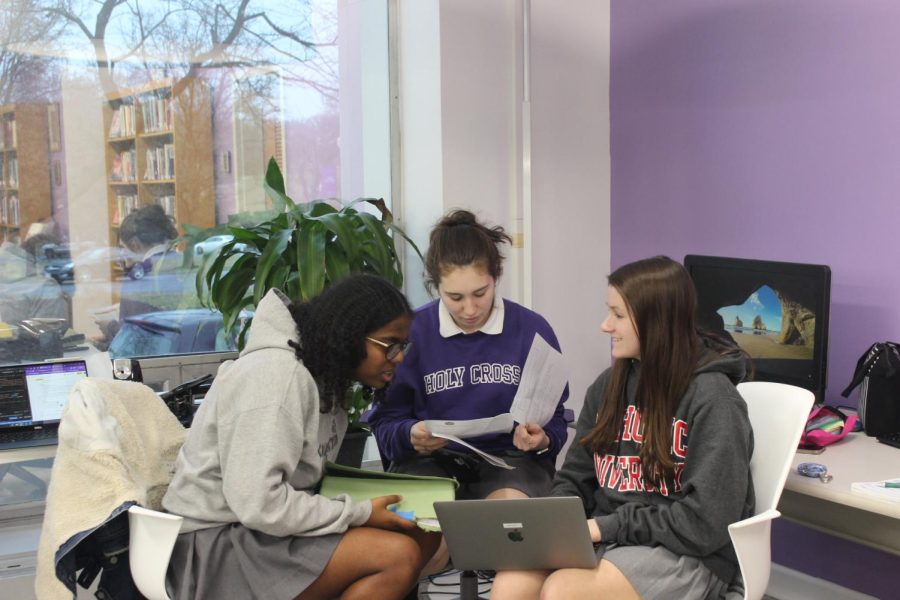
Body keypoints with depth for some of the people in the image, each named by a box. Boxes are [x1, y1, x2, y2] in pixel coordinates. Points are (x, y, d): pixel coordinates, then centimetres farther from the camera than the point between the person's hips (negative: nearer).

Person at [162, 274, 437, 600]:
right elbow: (257, 504, -27)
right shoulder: (276, 375, -22)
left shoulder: (322, 370, 9)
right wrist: (361, 514, -20)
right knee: (399, 556, -21)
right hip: (220, 543, -9)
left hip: (266, 526, 9)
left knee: (419, 542, -3)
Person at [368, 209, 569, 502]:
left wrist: (542, 441, -17)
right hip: (430, 461, 0)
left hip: (510, 459, 0)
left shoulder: (532, 330, -1)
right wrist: (410, 435, -18)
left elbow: (554, 421, 6)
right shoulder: (410, 332, 0)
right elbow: (385, 423, 5)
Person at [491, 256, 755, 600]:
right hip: (606, 539, 6)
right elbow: (575, 477, 14)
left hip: (687, 556, -6)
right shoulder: (610, 385, 10)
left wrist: (608, 526, -16)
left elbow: (705, 522, -16)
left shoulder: (710, 398, -11)